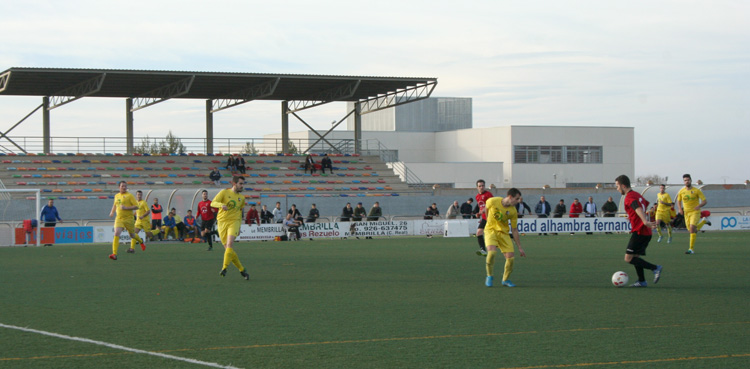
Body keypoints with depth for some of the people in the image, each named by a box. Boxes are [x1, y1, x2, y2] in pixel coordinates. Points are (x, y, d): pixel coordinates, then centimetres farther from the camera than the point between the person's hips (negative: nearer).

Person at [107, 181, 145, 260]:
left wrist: (126, 208, -20)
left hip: (129, 218, -3)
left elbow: (136, 206, -10)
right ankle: (114, 254, -23)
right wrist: (112, 212, 15)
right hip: (119, 219, 3)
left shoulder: (129, 195, -6)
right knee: (116, 234, -18)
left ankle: (141, 241, 50)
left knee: (132, 235, 14)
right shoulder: (116, 196, 11)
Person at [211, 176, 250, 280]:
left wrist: (239, 227, 24)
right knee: (228, 248, -2)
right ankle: (242, 270, 11)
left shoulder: (242, 197, 14)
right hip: (222, 222, -1)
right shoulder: (224, 192, 1)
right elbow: (213, 203, -11)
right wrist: (221, 205, -32)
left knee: (230, 243, -23)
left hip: (234, 222, 1)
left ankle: (224, 268, -28)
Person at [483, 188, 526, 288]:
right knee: (492, 252, -28)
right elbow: (486, 207, 8)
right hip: (490, 230, -3)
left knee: (511, 257, -8)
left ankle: (505, 279, 17)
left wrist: (520, 248, -1)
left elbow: (514, 230, -2)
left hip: (503, 233, 3)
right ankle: (489, 276, -4)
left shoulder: (513, 211, -10)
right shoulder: (493, 201, -18)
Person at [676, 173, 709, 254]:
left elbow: (705, 201, -6)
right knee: (691, 230, 8)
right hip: (686, 213, 5)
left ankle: (691, 248, -19)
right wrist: (680, 209, -1)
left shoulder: (697, 191, -7)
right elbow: (678, 201, 19)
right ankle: (704, 222, 39)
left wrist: (699, 206, -25)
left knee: (692, 228, -23)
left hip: (695, 212, -5)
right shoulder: (681, 191, 3)